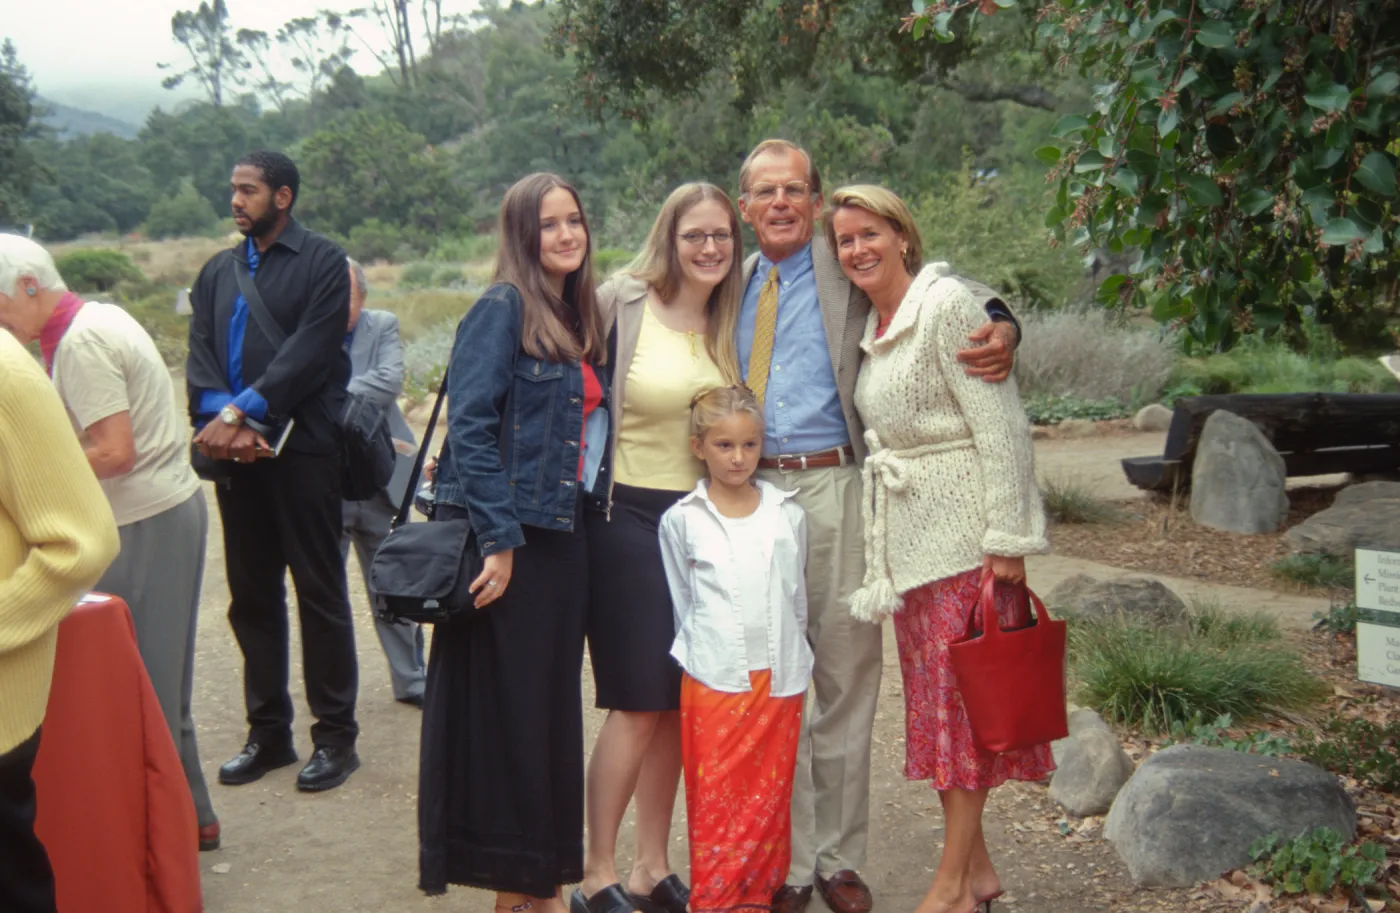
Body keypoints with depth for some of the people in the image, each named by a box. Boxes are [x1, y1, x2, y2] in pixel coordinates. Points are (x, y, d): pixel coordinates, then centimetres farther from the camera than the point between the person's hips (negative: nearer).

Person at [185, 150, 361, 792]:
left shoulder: (323, 263, -1)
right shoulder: (218, 271, 17)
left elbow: (310, 351, -13)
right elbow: (200, 354, 6)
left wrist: (240, 412, -18)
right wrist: (220, 420, -12)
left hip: (302, 450, -6)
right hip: (235, 452, 6)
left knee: (319, 593, 0)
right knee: (251, 596, 10)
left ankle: (335, 737, 9)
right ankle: (268, 732, 21)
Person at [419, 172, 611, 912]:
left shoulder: (581, 318, 14)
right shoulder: (502, 309, -9)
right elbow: (469, 427, -17)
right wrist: (499, 540, -20)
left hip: (561, 537, 8)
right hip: (507, 538, -8)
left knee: (553, 705, 13)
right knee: (504, 706, 1)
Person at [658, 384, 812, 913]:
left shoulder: (787, 515, 6)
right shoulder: (682, 521, 1)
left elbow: (798, 599, 14)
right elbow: (682, 602, 9)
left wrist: (788, 656, 13)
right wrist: (704, 651, 7)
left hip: (779, 679, 2)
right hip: (713, 680, -2)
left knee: (769, 795, 7)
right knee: (714, 796, 0)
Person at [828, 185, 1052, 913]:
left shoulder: (945, 304, -12)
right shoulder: (874, 326, 13)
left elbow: (1000, 426, -17)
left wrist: (1006, 540, -20)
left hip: (963, 534, -8)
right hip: (908, 538, 9)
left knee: (962, 696, -2)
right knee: (931, 696, 12)